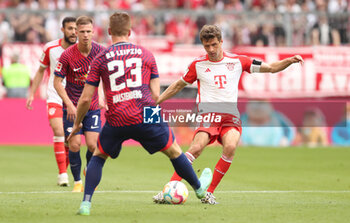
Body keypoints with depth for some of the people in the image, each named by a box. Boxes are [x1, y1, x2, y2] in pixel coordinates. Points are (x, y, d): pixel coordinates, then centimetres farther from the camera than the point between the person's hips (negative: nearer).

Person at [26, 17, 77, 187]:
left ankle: (64, 171, 21)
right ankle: (62, 174, -14)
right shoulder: (50, 48, -3)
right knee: (59, 132, -17)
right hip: (55, 97, 0)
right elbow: (41, 71, 12)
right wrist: (32, 94, 11)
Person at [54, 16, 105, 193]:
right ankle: (77, 182, 10)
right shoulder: (67, 55, -14)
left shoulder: (100, 52, -7)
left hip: (92, 106, 1)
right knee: (74, 144, -8)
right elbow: (57, 82, -8)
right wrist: (69, 104, -16)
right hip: (72, 107, -1)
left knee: (92, 144, -9)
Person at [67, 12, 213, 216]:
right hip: (146, 115, 0)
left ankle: (86, 203, 6)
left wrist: (77, 124, 18)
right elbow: (156, 94, 7)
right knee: (174, 151, 21)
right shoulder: (146, 55, 9)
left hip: (116, 122, 0)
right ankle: (199, 188, 39)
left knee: (98, 157, 21)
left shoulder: (101, 59, 5)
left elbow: (86, 99, 4)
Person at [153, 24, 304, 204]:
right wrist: (155, 101, 18)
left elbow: (271, 68, 14)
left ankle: (209, 193, -19)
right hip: (208, 115, -1)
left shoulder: (237, 61, 10)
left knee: (230, 147, -29)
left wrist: (290, 60, -2)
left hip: (230, 116, 1)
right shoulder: (198, 65, 10)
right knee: (196, 148, -27)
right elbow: (178, 85, 23)